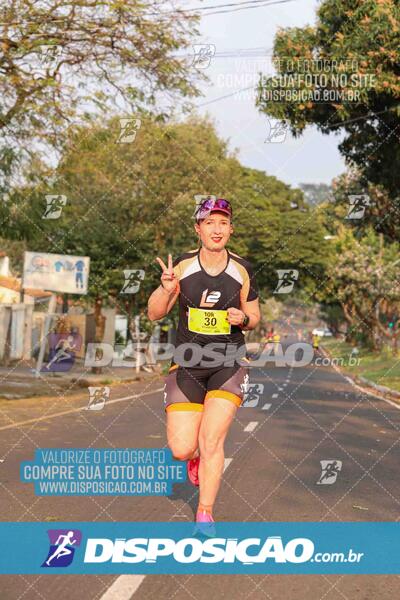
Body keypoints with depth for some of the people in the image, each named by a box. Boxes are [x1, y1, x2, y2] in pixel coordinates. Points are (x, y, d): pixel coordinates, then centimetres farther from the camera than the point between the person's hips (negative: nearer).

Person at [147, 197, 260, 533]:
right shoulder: (181, 266, -2)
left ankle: (205, 515, 6)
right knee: (181, 450, -7)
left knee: (211, 441, -12)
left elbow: (254, 316, 11)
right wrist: (167, 290, -17)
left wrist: (243, 318, -12)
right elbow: (154, 315, 2)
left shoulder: (242, 271, 0)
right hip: (187, 364, 1)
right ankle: (196, 455, 32)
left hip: (229, 364, 0)